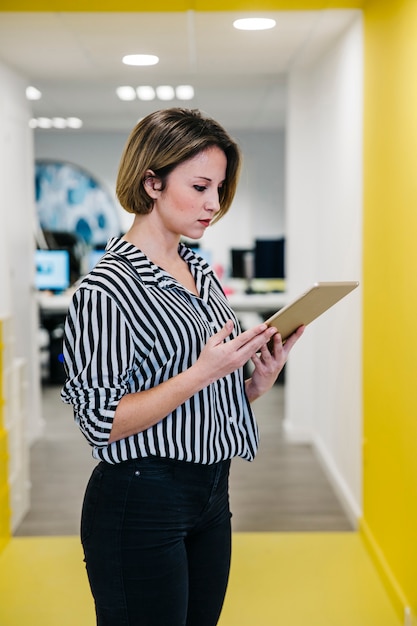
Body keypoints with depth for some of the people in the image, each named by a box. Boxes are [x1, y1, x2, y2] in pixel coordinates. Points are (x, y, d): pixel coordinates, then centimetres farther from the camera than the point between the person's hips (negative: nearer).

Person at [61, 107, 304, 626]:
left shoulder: (201, 273, 9)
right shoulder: (108, 287, -16)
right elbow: (100, 422, -19)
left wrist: (260, 379, -4)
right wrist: (203, 372, -23)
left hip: (211, 494, 8)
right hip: (141, 504, -8)